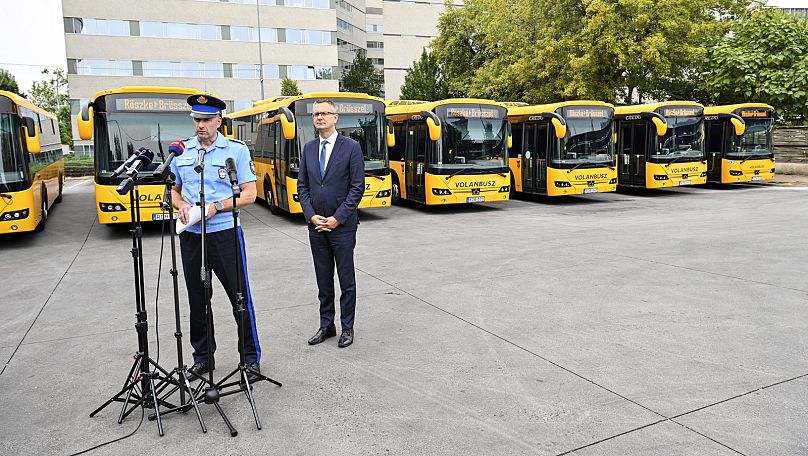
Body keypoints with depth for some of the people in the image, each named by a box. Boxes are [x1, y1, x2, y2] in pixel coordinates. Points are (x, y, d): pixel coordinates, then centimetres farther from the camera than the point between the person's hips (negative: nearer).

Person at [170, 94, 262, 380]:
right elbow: (174, 190, 18)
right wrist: (182, 205, -4)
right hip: (191, 235, 4)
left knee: (240, 297, 0)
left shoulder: (236, 150, -3)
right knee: (197, 300, 13)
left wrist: (215, 207, -17)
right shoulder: (182, 151, 9)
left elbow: (249, 194, -6)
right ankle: (203, 356, 28)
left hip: (225, 233, -4)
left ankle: (251, 358, 13)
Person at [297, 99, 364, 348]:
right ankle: (326, 325, 23)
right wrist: (311, 216, -4)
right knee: (323, 279, 12)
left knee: (346, 279, 5)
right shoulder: (308, 148, 8)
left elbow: (357, 187, -9)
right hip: (316, 224, 4)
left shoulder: (351, 147, -6)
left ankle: (347, 327, 17)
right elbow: (302, 186, 10)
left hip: (342, 225, -4)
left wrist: (338, 218, -14)